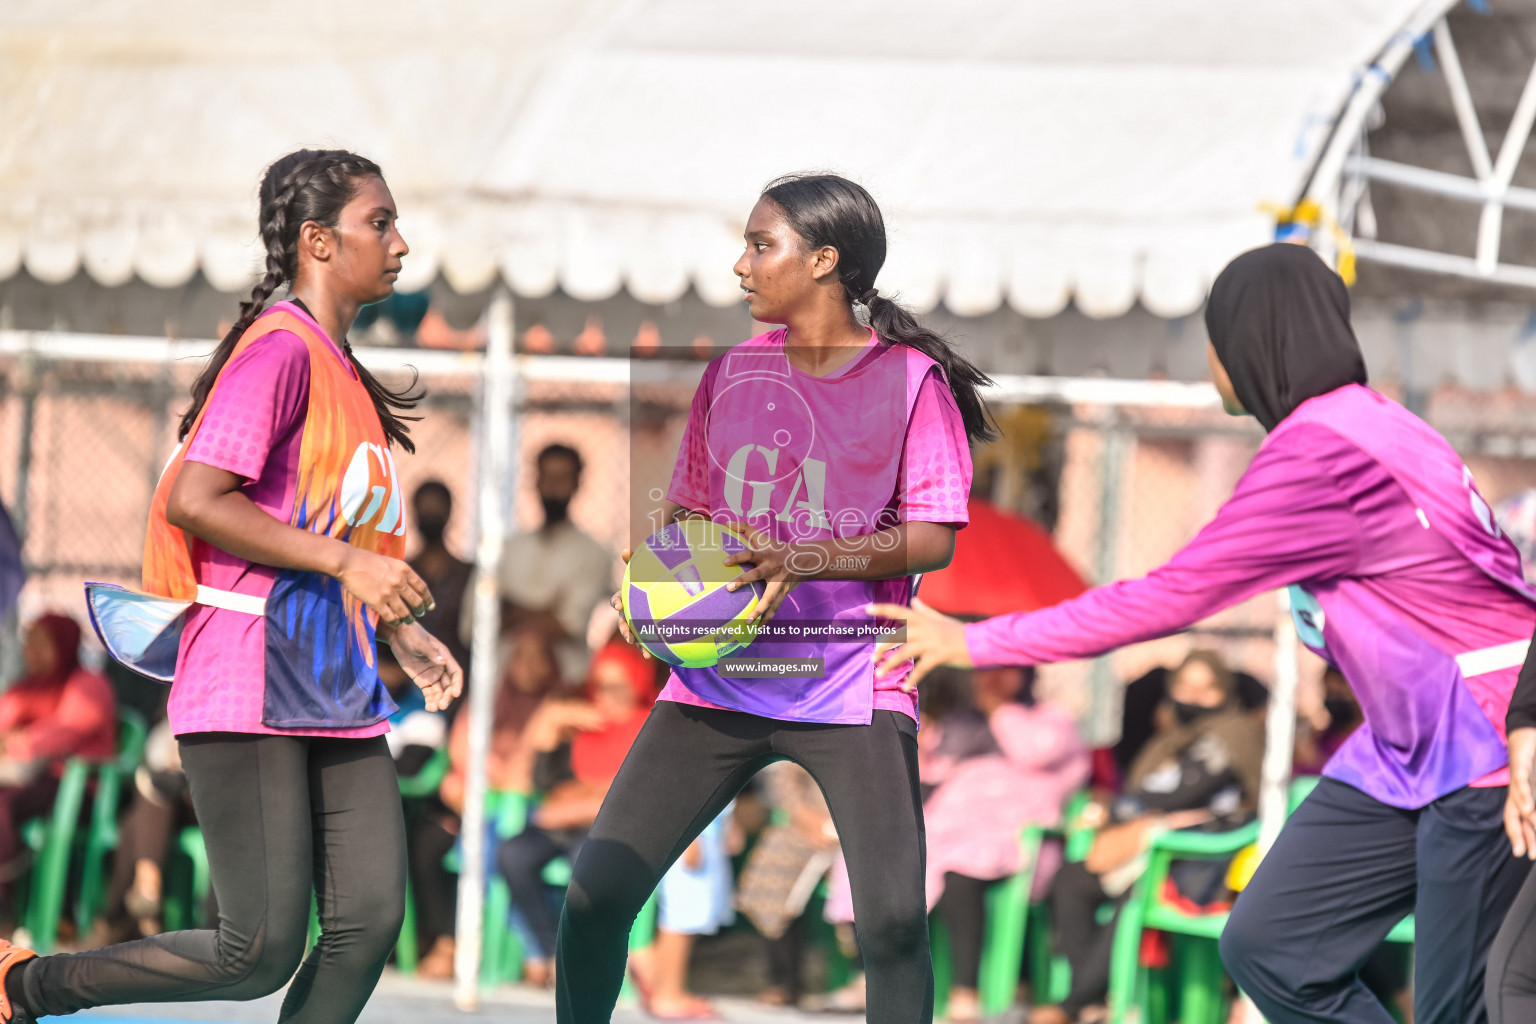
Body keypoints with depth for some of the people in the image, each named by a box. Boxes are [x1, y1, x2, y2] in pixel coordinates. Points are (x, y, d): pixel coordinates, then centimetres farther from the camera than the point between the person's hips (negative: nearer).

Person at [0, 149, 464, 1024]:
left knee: (370, 923, -4)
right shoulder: (280, 348, -11)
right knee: (262, 953, -11)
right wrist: (346, 562, -20)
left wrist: (401, 632, 16)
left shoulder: (342, 370, 18)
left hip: (336, 694, 9)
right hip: (250, 692, -9)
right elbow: (194, 500, -20)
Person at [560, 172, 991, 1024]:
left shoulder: (910, 379, -2)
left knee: (892, 922, -16)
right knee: (596, 891, -5)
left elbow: (932, 538, -7)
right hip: (719, 677, 4)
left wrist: (803, 560, -21)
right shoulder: (732, 374, 13)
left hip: (851, 687, -4)